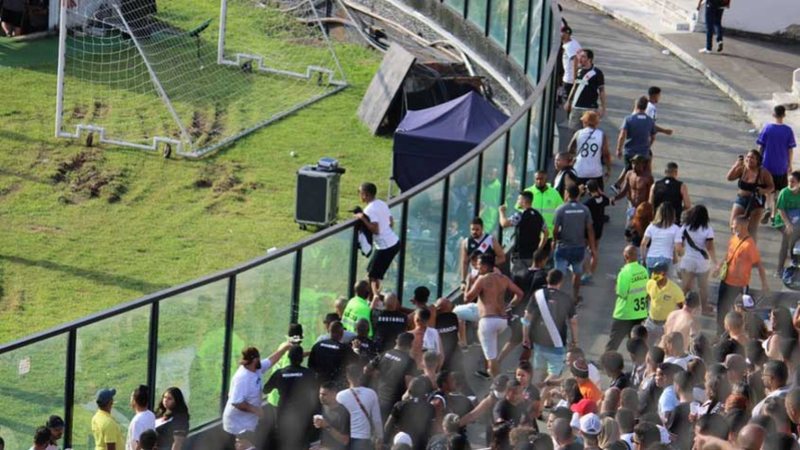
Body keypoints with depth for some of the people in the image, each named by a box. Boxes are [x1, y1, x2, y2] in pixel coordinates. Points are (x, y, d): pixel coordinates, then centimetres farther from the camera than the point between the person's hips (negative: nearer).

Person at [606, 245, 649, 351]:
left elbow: (621, 293, -18)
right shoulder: (643, 270, -1)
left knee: (613, 342, 6)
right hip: (641, 314, 6)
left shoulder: (625, 272, -20)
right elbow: (646, 291, 5)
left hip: (624, 314, -6)